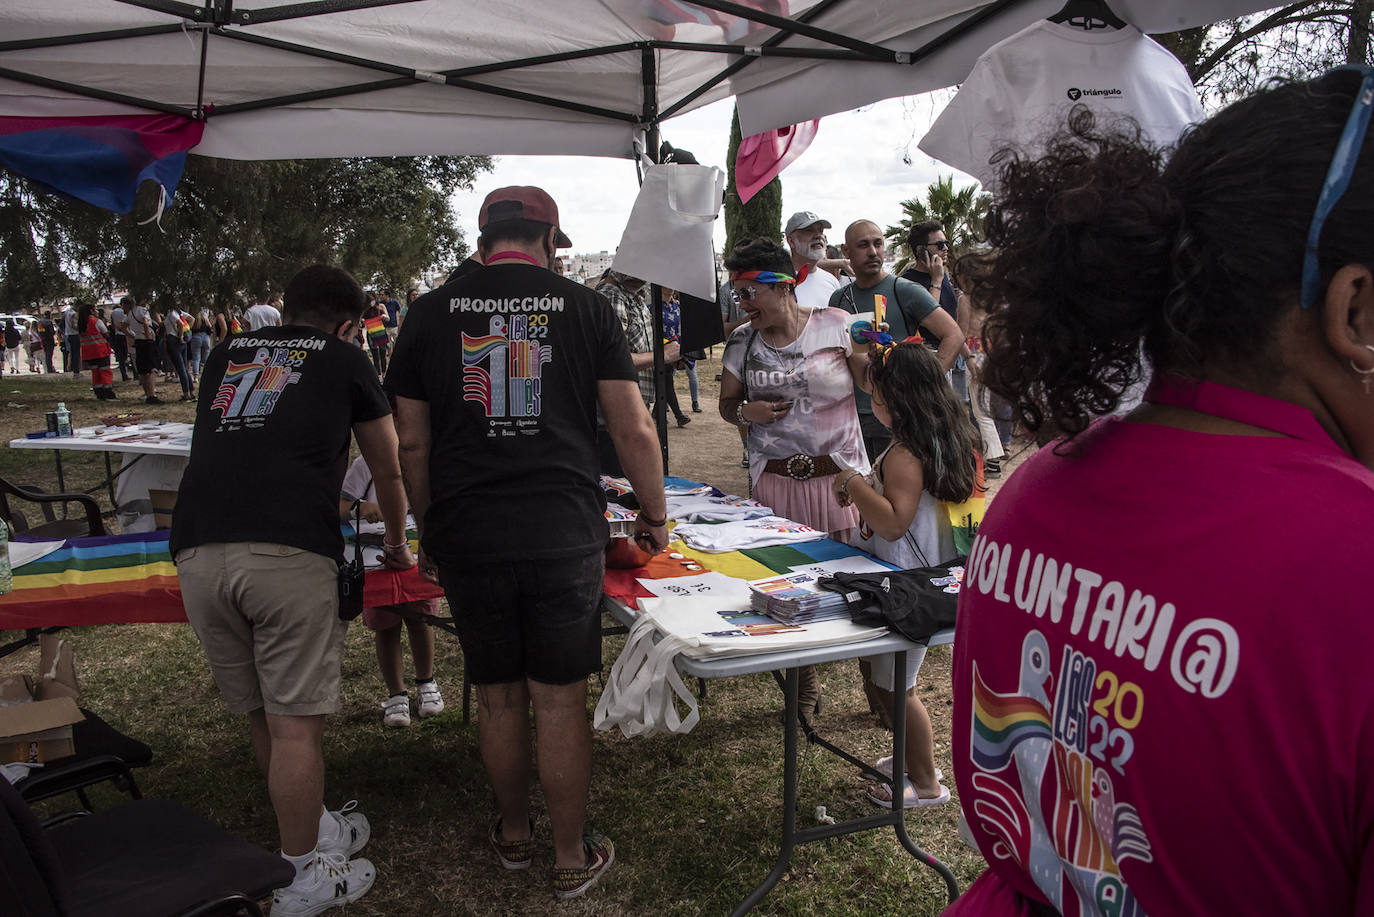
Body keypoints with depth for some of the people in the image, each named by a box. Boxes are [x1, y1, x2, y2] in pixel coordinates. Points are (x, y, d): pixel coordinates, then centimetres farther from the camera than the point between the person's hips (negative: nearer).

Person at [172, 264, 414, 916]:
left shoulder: (227, 355, 27)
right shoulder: (345, 361, 17)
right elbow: (389, 473, 25)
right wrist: (395, 544, 42)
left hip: (197, 551, 5)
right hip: (289, 552, -5)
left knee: (259, 715, 16)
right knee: (295, 723, 3)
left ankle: (317, 827, 34)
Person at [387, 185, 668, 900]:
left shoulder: (430, 313, 6)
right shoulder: (585, 308, 1)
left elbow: (412, 444, 8)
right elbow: (633, 429, 0)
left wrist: (428, 532, 19)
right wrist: (655, 516, 13)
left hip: (466, 538, 2)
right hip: (564, 535, -2)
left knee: (498, 696, 17)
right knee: (561, 701, 9)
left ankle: (513, 835, 37)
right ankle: (571, 859, 24)